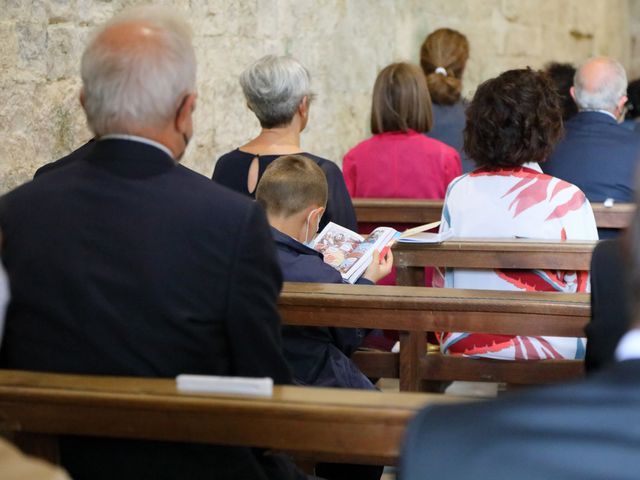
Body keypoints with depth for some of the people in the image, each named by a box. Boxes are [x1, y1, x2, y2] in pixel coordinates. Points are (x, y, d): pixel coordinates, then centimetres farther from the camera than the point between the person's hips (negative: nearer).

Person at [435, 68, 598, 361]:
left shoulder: (458, 191, 1)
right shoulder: (566, 198, -9)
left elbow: (440, 282, 8)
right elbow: (589, 288, -8)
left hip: (463, 348, 5)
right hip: (550, 349, -4)